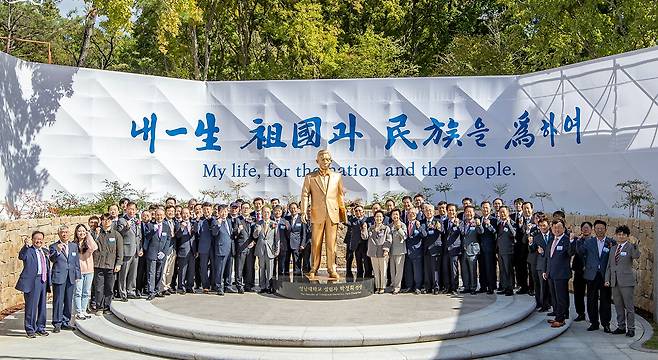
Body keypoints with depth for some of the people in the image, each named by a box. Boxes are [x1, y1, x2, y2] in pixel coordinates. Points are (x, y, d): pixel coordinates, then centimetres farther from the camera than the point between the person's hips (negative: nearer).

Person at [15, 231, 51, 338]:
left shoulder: (45, 251, 15)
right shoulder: (28, 250, -5)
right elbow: (21, 257, -28)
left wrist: (49, 281, 17)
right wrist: (26, 245, -44)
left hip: (43, 281, 6)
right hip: (32, 281, -6)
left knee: (42, 306, 13)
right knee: (31, 305, -1)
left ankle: (40, 328, 24)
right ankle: (30, 329, 10)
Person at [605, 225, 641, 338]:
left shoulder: (630, 247, -3)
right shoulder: (613, 248, 15)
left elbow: (636, 256, -27)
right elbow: (609, 266, 18)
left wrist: (635, 244, -42)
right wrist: (607, 279, 11)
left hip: (627, 281, -6)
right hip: (615, 282, 6)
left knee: (629, 306, -1)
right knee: (618, 306, 12)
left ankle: (631, 328, 6)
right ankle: (621, 327, 21)